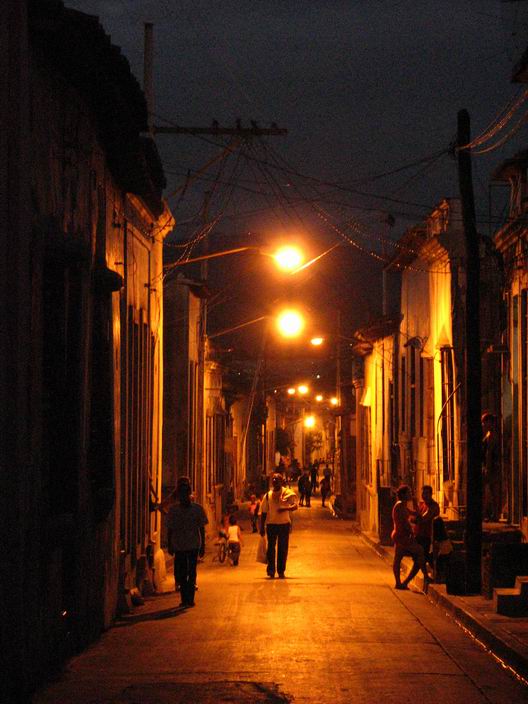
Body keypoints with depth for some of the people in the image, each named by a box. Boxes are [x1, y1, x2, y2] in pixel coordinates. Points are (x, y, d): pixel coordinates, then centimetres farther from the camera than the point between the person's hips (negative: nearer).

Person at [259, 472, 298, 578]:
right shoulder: (268, 495, 6)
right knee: (271, 547, -4)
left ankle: (281, 571, 12)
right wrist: (262, 527, 5)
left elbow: (295, 506, -11)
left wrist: (285, 508, -29)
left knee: (283, 549, 3)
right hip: (271, 524, 1)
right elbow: (263, 512, 9)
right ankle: (271, 570, 3)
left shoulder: (288, 493, -1)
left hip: (284, 523, -1)